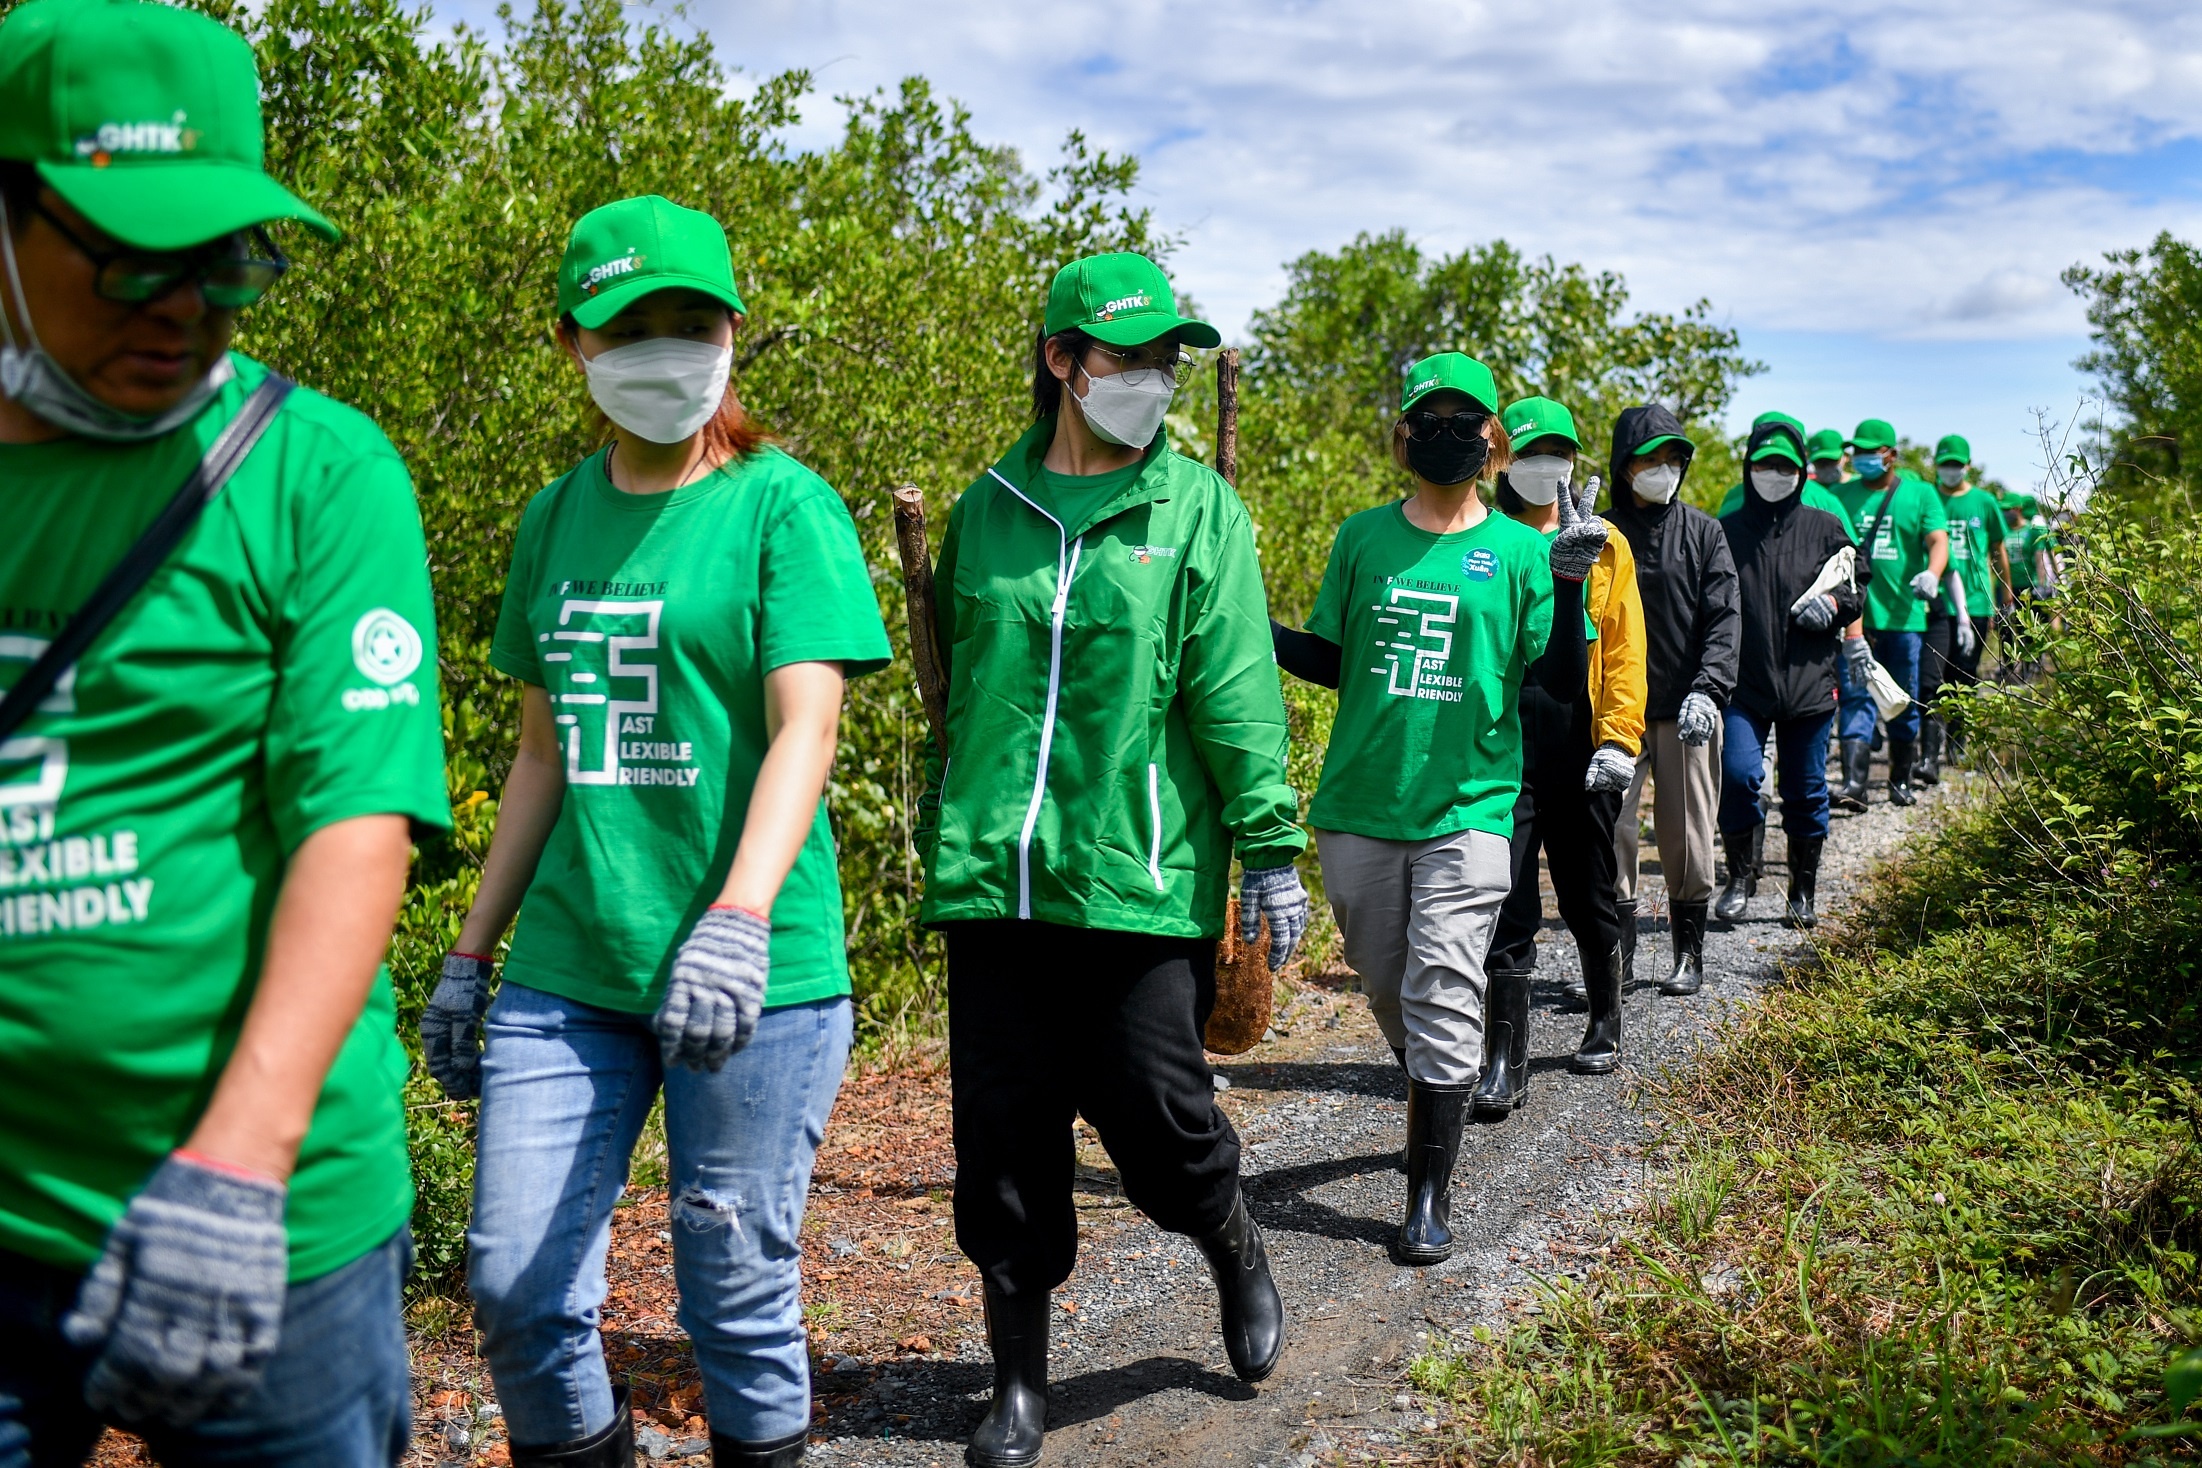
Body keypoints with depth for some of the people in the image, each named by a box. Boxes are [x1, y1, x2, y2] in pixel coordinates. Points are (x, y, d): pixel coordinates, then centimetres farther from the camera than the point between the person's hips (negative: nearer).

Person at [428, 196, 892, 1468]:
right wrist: (471, 956, 15)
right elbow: (547, 754, 16)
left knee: (738, 1290, 6)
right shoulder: (558, 517, 12)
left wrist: (738, 919, -30)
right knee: (514, 1285, 5)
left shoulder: (784, 505, -4)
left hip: (754, 975, -4)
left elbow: (806, 730, -15)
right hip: (566, 970, 5)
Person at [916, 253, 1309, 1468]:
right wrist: (946, 829, 19)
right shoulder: (989, 506, 9)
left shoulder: (1196, 507, 1)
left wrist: (1270, 845, -6)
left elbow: (1236, 695, -2)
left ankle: (1238, 1259, 36)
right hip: (995, 880, 3)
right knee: (1003, 1135, 7)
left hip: (1142, 881, -3)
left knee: (1155, 1114, 2)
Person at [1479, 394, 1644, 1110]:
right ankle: (1506, 1062, 1)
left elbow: (1624, 649, 4)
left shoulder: (1604, 546, 8)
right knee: (1507, 908, -4)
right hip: (1505, 751, -1)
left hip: (1581, 750, 2)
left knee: (1590, 897, 15)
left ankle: (1605, 1024, 35)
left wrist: (1618, 738, -6)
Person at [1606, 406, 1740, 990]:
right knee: (1610, 830, -4)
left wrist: (1708, 689, -16)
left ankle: (1689, 953, 20)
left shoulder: (1703, 532, 5)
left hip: (1686, 708, 0)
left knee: (1687, 836, 5)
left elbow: (1723, 618, -3)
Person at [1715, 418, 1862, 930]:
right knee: (1738, 773, -17)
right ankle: (1739, 878, 2)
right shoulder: (1728, 532, 10)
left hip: (1810, 678, 1)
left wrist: (1831, 604, -10)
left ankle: (1802, 896, 19)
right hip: (1745, 681, 0)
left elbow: (1851, 595, 13)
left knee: (1806, 790, 5)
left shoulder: (1825, 528, 10)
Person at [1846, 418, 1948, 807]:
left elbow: (1938, 540, -5)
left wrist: (1931, 574, -25)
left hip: (1904, 614, 0)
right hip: (1856, 614, 0)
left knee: (1905, 702, 7)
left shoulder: (1920, 493, 7)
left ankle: (1900, 780, 20)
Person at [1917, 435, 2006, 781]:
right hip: (1937, 603, -2)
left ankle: (1957, 741, 27)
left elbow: (1998, 551, 17)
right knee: (1931, 681, -13)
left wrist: (2005, 594, 21)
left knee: (1964, 680, 8)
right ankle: (1929, 757, -17)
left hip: (1975, 601, 2)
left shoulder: (1984, 502, 8)